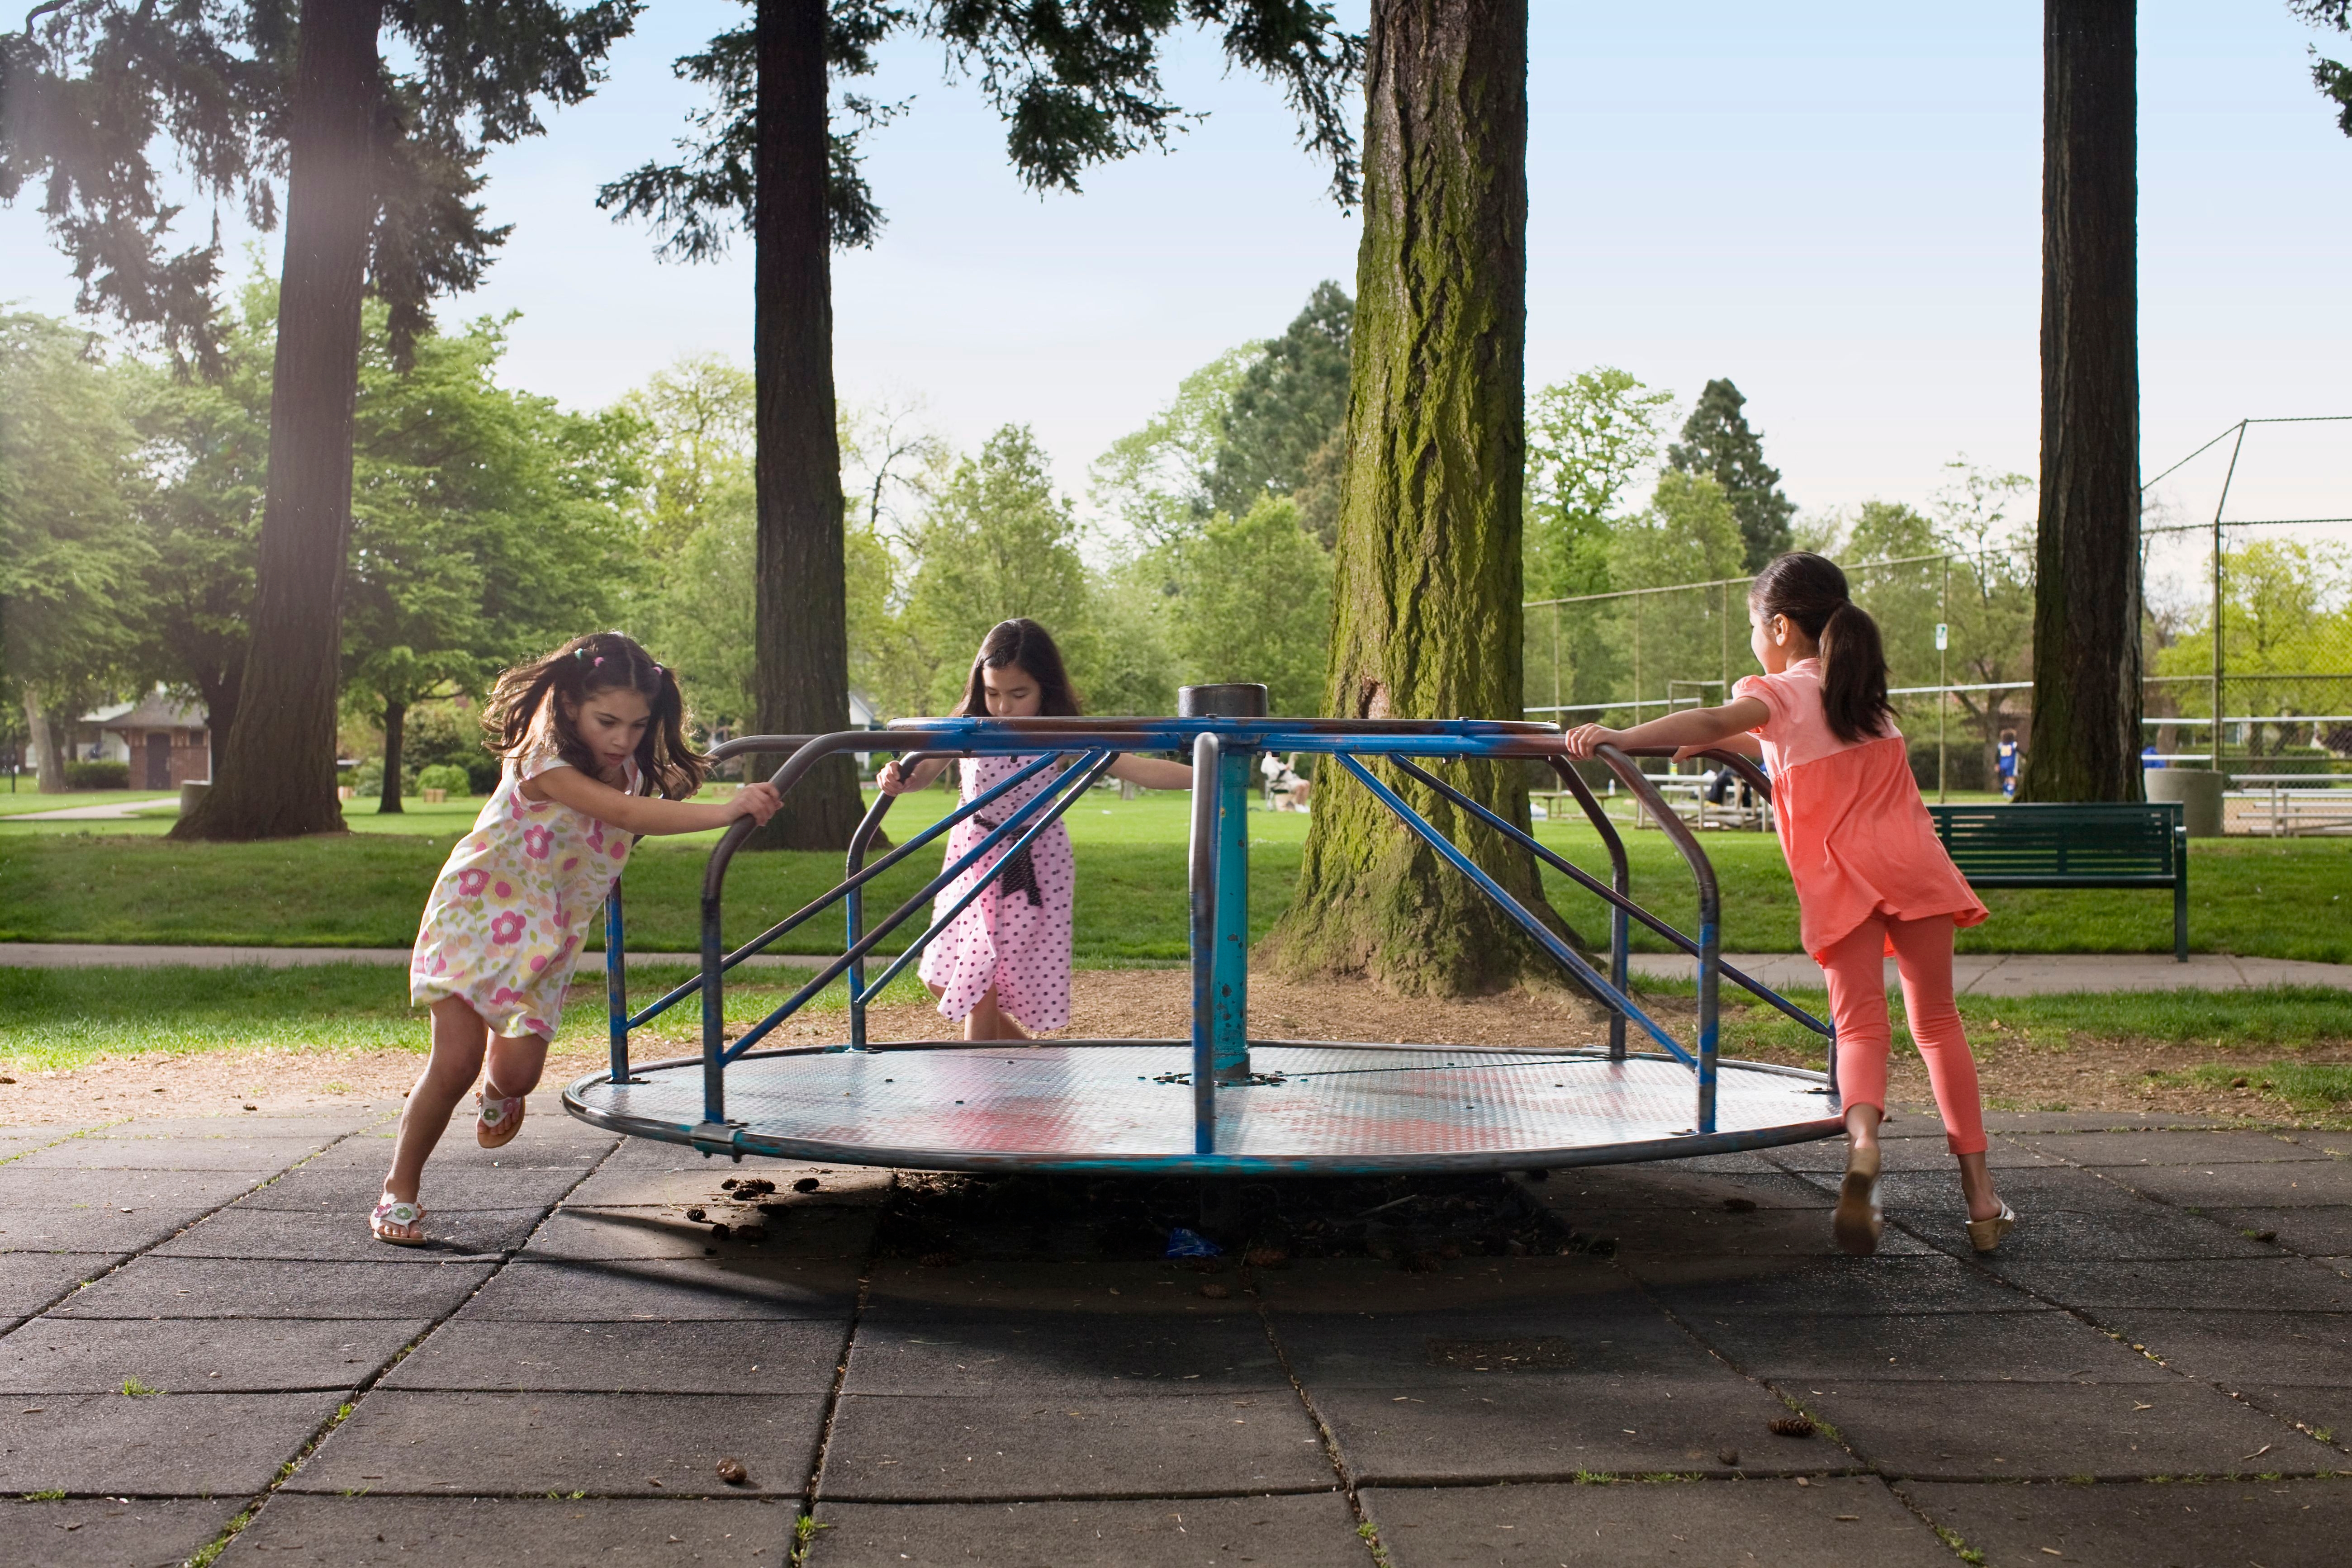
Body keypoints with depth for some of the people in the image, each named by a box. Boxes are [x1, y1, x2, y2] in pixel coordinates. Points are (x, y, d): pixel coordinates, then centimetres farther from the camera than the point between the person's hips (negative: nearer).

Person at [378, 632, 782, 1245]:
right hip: (477, 912, -5)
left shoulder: (630, 773, -1)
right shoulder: (543, 763, -28)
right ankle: (399, 1189, 6)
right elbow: (624, 812, -40)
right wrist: (726, 812, -48)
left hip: (548, 938, 5)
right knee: (455, 1062, -12)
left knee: (519, 1071, -4)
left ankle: (498, 1095, 36)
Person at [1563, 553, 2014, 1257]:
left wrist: (1620, 736, -28)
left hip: (1840, 878, -4)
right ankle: (1980, 1193, 7)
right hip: (1912, 864, 4)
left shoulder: (1781, 693, 1)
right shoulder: (1861, 689, 21)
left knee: (1859, 1024, -1)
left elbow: (1715, 721, -20)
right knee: (1937, 1021, 10)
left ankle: (1862, 1138, -32)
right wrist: (1730, 744, 32)